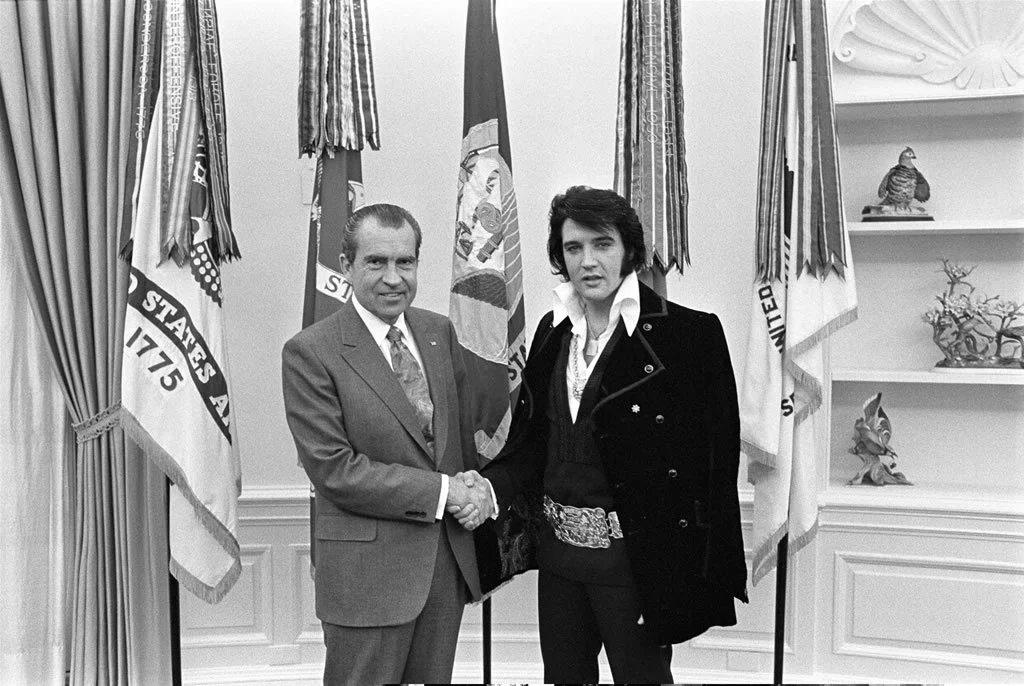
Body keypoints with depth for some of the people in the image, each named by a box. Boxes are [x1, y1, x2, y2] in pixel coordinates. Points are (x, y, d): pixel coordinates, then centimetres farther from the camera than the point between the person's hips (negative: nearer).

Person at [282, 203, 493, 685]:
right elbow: (334, 470, -17)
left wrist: (474, 490, -5)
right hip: (367, 569, -5)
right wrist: (441, 491, -17)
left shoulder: (440, 332, 6)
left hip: (448, 559, 6)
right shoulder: (309, 352, -13)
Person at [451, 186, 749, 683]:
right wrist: (491, 485, -9)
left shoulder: (690, 334, -12)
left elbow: (715, 461, -12)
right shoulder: (553, 331, 6)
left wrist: (702, 579, -14)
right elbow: (531, 438, 9)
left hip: (635, 555, -5)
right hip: (559, 549, 5)